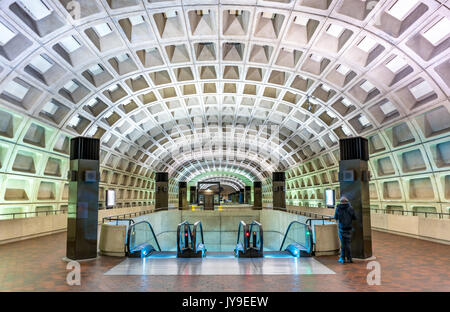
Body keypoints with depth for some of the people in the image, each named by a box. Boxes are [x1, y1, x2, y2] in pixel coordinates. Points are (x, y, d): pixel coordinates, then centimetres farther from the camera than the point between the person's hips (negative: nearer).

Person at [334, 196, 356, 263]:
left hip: (341, 228, 0)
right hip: (349, 228, 0)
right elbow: (354, 218, 3)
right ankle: (349, 259, 11)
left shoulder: (338, 208, -5)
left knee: (343, 243, 10)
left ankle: (342, 258, 10)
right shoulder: (350, 208, -6)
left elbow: (336, 218, 7)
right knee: (348, 243, 9)